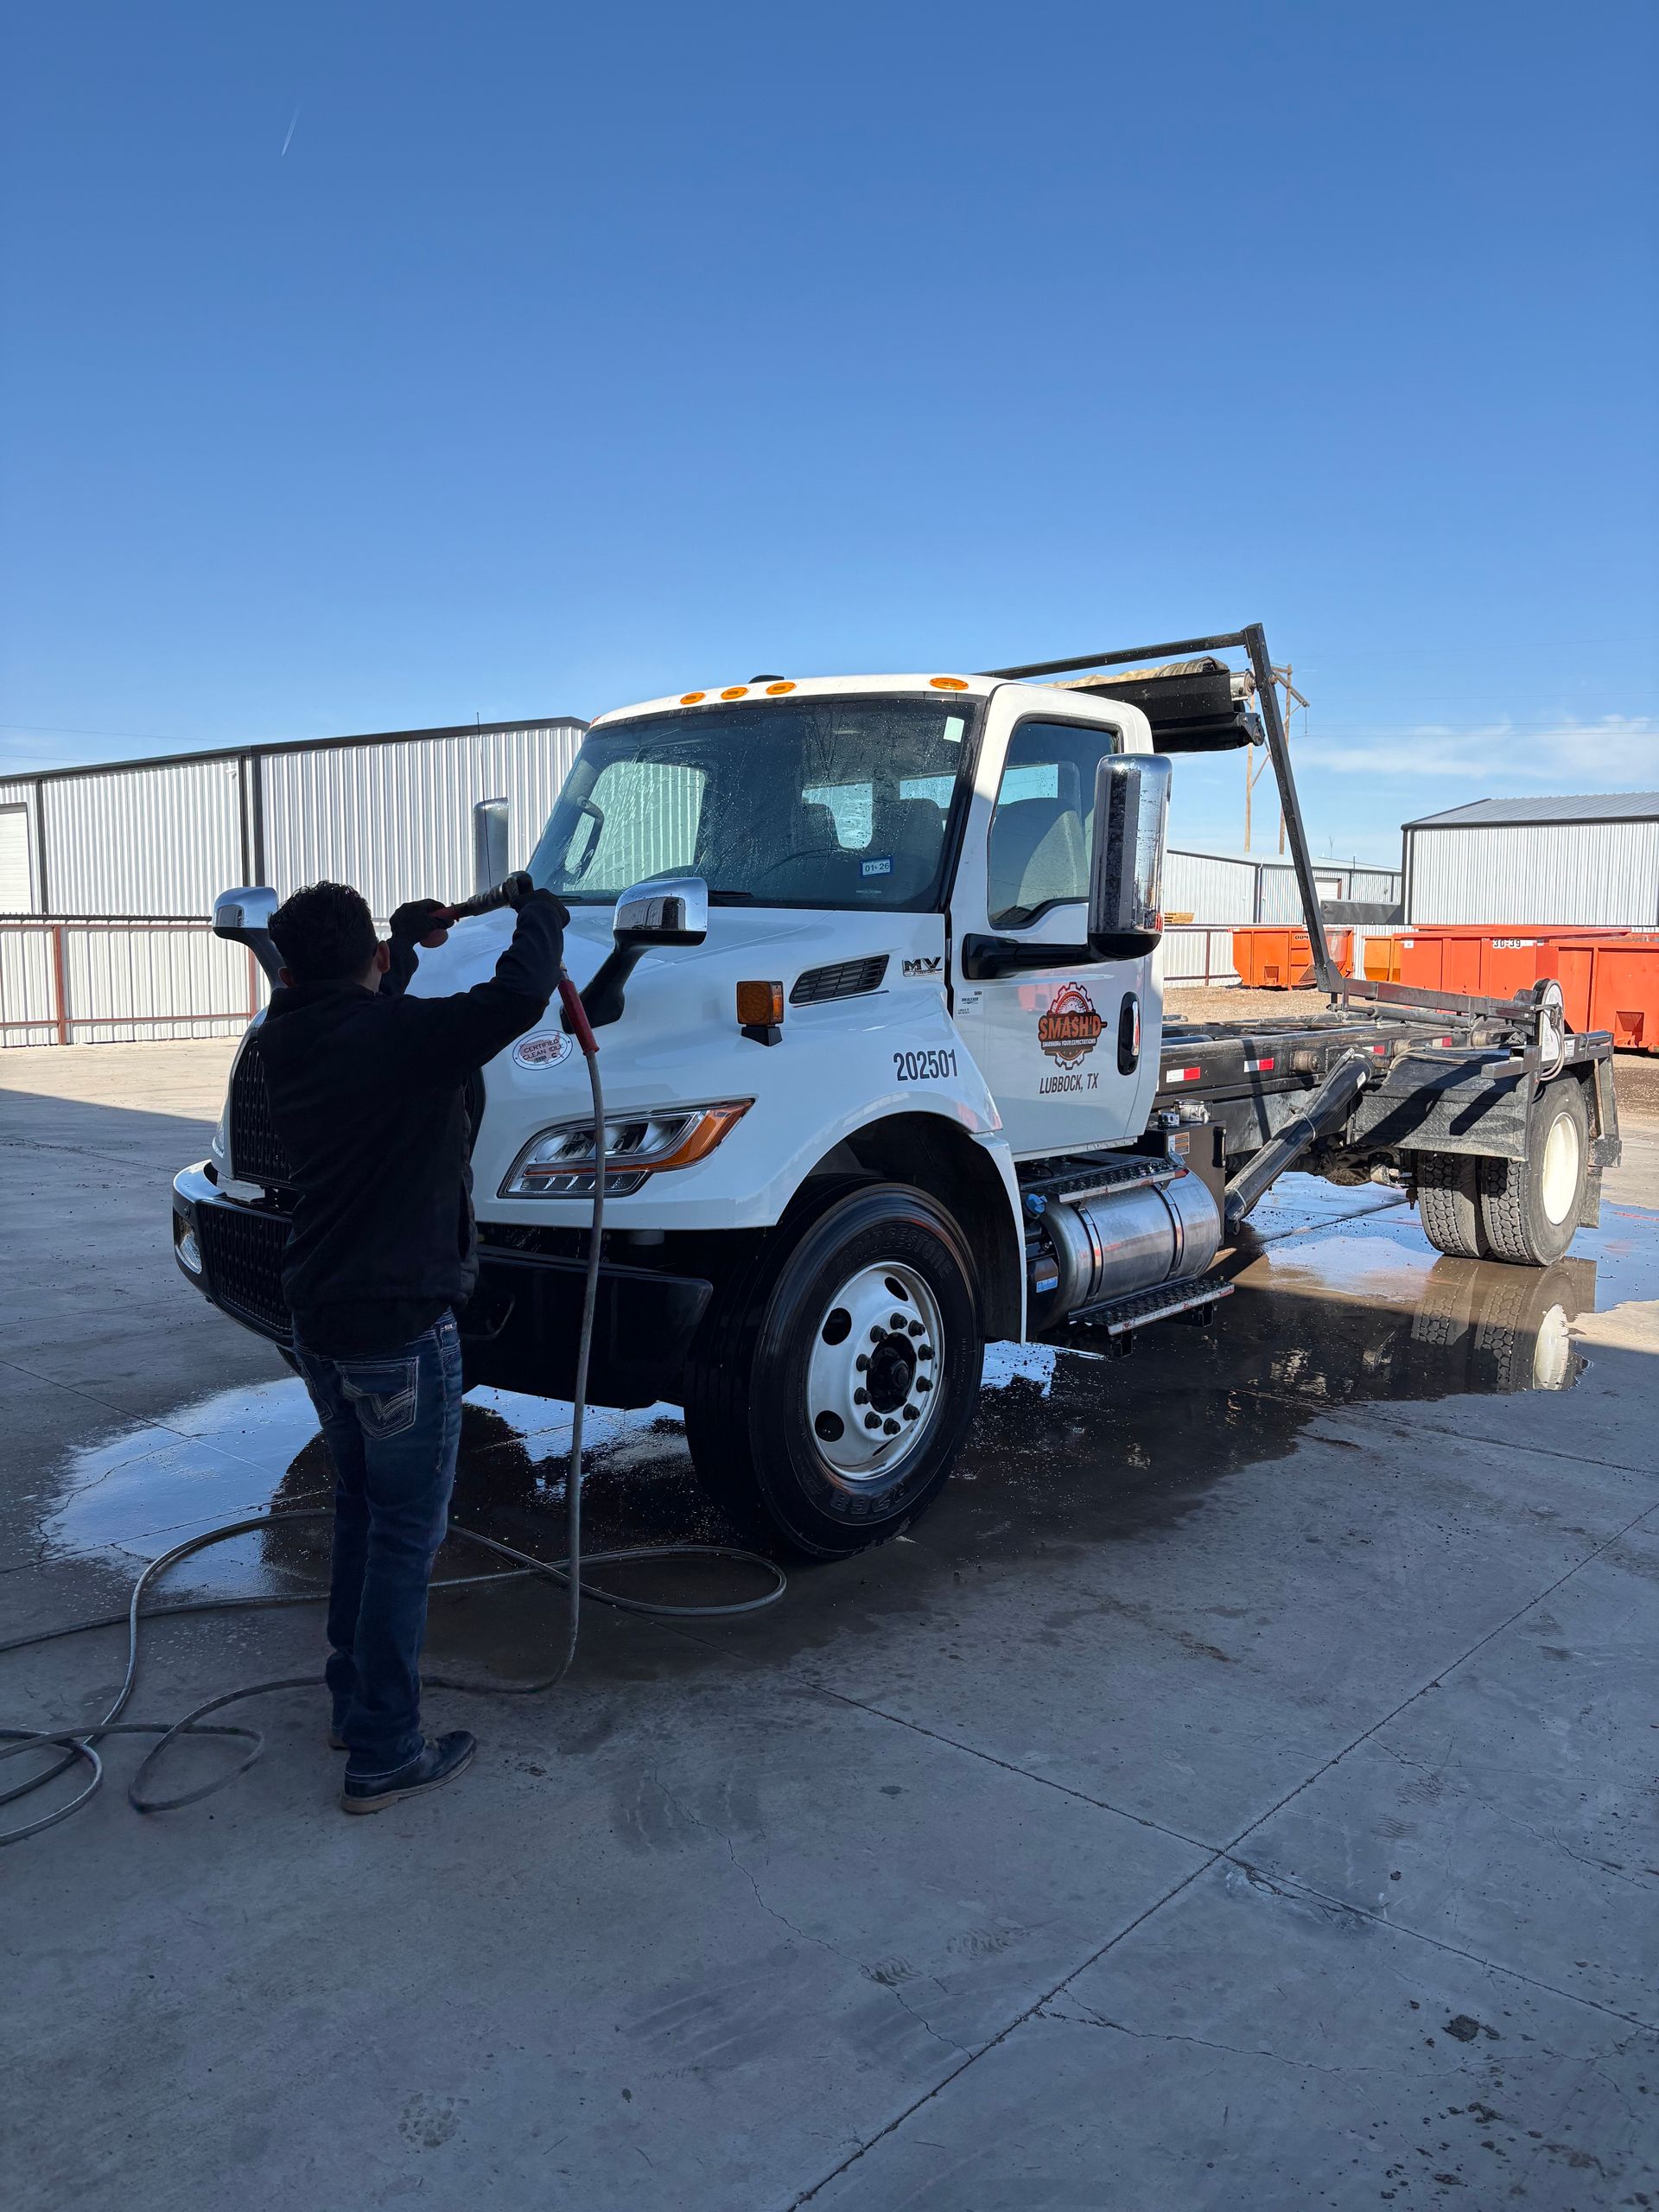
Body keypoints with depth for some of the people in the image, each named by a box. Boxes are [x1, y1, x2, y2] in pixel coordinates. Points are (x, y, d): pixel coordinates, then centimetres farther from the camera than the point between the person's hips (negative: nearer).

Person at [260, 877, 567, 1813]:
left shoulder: (289, 1036, 3)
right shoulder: (395, 1034, -21)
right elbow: (517, 997, -30)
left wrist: (411, 936, 30)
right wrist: (542, 911, -12)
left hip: (321, 1323, 8)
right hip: (401, 1331, -8)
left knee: (363, 1511, 23)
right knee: (406, 1536, 3)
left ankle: (355, 1700, 36)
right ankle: (384, 1754, 11)